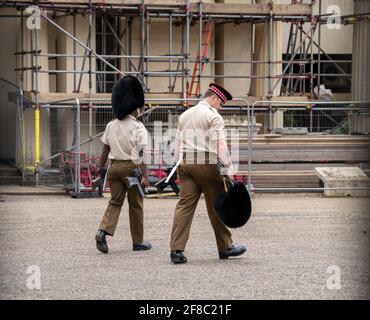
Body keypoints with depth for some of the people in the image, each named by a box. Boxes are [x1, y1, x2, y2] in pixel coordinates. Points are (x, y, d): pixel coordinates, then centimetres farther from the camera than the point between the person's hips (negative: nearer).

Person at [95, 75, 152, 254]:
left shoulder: (111, 126, 5)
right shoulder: (138, 127, -11)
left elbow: (105, 150, 8)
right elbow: (141, 154, -15)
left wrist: (101, 167, 18)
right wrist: (145, 176, -15)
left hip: (114, 166, 4)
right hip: (131, 167, -4)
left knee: (115, 201, 10)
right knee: (135, 205, 8)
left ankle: (103, 230, -14)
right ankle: (138, 241, 16)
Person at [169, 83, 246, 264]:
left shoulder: (185, 115, 19)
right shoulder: (213, 116, -3)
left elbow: (178, 144, 20)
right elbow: (220, 144, -14)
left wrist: (178, 168, 23)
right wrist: (228, 167, -18)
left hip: (185, 164, 6)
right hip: (207, 164, -6)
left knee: (184, 205, 1)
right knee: (216, 206, 4)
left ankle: (176, 250, -8)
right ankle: (225, 247, 14)